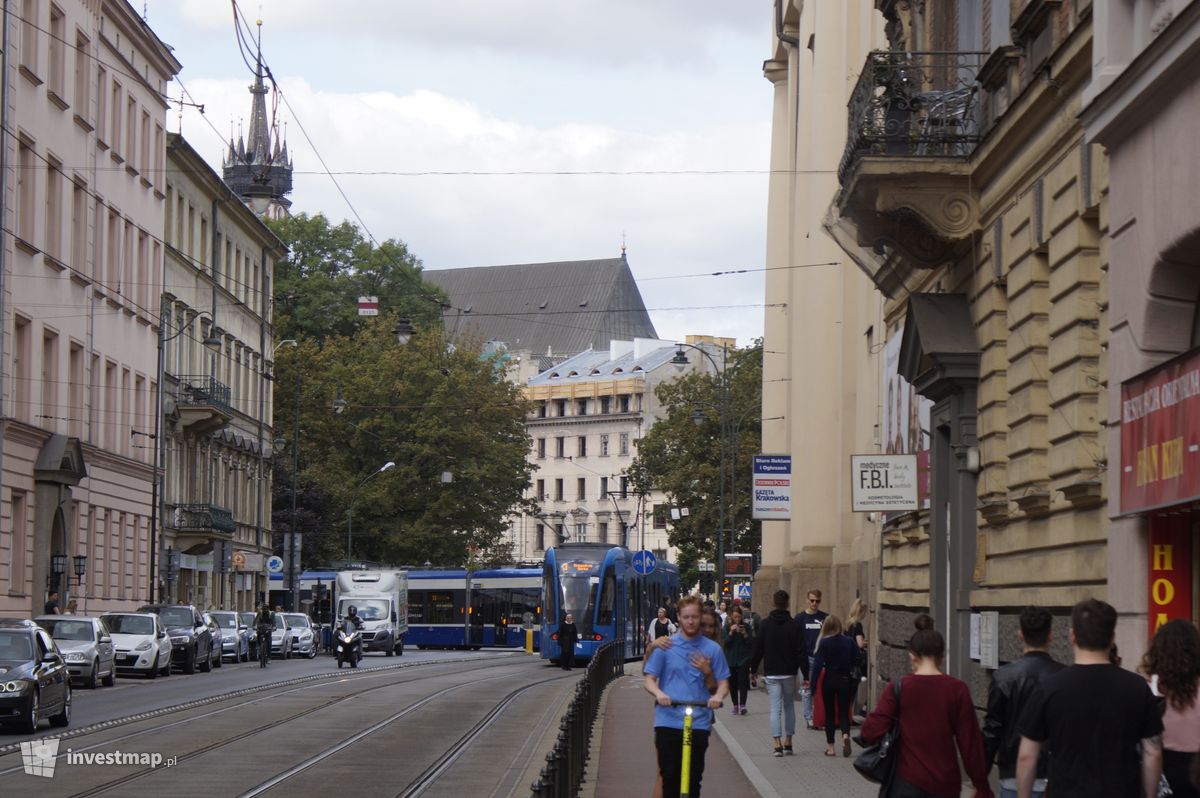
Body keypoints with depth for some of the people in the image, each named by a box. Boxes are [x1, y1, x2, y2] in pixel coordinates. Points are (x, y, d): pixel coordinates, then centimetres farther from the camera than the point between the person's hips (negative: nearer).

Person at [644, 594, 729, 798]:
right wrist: (659, 693, -18)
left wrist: (718, 696, -15)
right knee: (670, 776, -1)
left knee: (694, 778, 0)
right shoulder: (665, 646, 5)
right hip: (668, 722, 0)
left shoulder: (712, 649, 6)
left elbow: (723, 682, 8)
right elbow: (649, 680, 4)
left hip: (699, 723, 0)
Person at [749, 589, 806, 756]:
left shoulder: (765, 624, -2)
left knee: (775, 708, -1)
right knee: (789, 706, 15)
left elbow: (758, 648, 0)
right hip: (789, 673, 0)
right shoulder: (795, 625, -4)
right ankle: (788, 743, 16)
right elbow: (800, 651, -6)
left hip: (772, 673, 0)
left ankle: (778, 744, -11)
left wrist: (753, 669, 11)